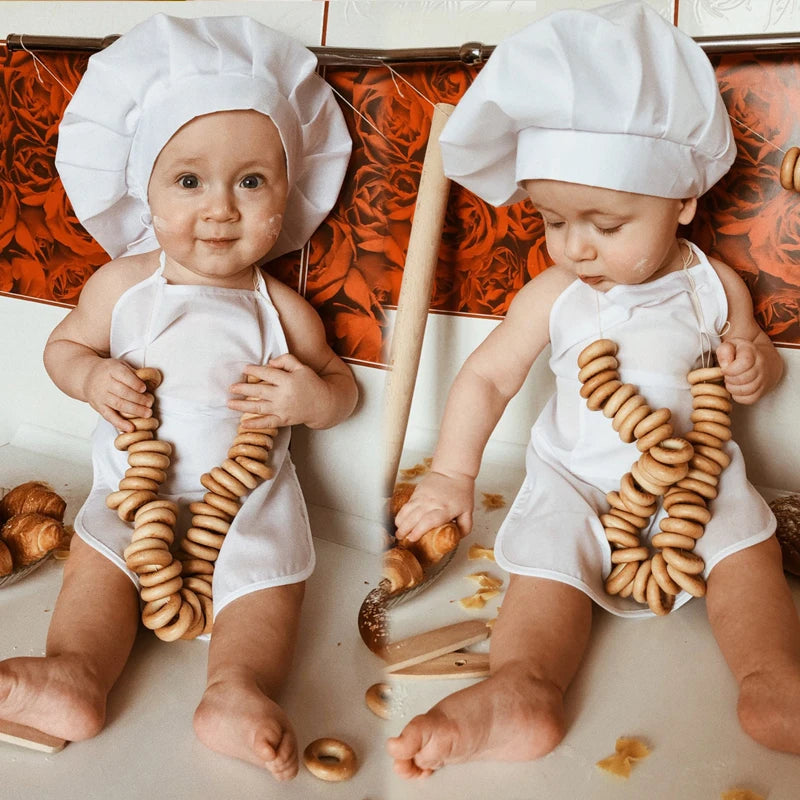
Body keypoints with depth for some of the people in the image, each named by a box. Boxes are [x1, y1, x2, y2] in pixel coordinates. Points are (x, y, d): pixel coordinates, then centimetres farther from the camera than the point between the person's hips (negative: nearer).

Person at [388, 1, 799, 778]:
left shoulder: (713, 287, 0)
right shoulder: (551, 297, -2)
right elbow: (487, 376, 0)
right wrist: (451, 473, -4)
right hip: (575, 480, -1)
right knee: (546, 557, -24)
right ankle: (521, 689, -40)